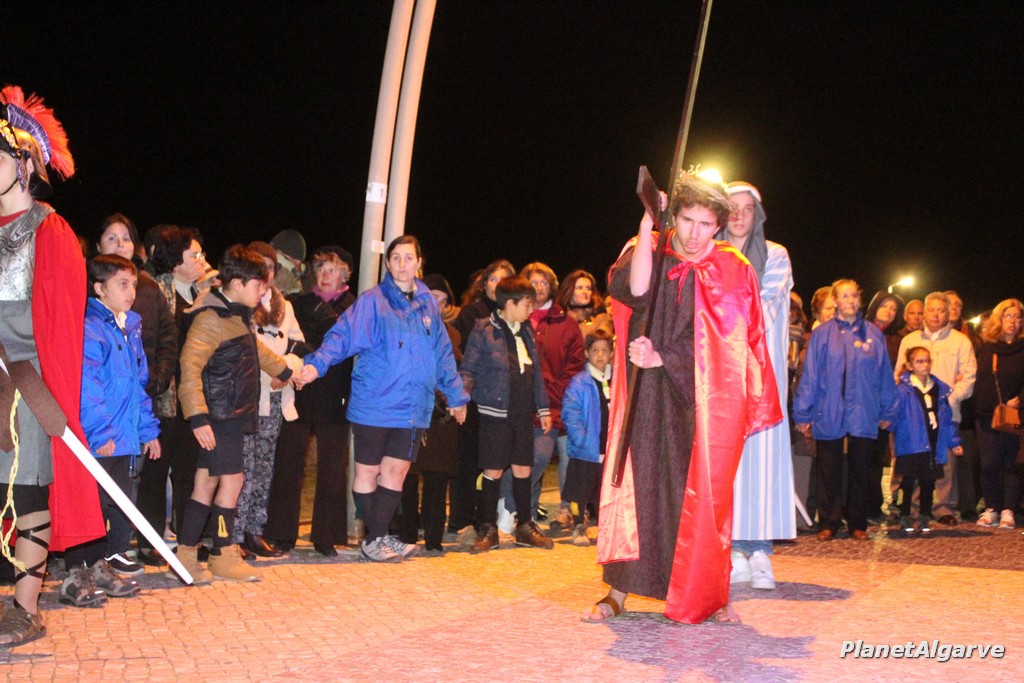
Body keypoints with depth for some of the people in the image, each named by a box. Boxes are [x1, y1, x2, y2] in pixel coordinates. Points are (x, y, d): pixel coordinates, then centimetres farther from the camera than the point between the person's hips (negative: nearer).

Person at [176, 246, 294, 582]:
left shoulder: (238, 316, 14)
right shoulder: (211, 319, -17)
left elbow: (256, 349, 34)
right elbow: (190, 367, -27)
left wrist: (286, 370, 48)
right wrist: (198, 417, -33)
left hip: (235, 414, 9)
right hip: (219, 416, -9)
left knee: (207, 483, 10)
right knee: (232, 480, -3)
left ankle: (186, 554, 16)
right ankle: (224, 557, 8)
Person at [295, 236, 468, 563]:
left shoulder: (428, 304, 10)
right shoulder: (373, 300, -6)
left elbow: (442, 354, 18)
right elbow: (343, 334, -16)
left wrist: (456, 395, 22)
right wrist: (316, 364, -32)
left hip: (413, 408, 5)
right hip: (374, 404, -5)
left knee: (396, 472, 8)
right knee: (368, 472, 5)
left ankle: (379, 537, 19)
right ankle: (373, 540, 17)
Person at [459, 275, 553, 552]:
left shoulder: (527, 332, 14)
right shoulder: (484, 331, -6)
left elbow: (536, 372, 18)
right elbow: (468, 370, -8)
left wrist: (543, 408, 17)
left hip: (524, 413, 6)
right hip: (496, 412, -6)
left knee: (523, 469, 10)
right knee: (493, 471, 0)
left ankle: (525, 526, 22)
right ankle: (488, 529, 11)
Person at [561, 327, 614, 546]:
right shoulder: (579, 383, -7)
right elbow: (571, 414, -11)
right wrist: (581, 439, -19)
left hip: (611, 451, 4)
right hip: (585, 451, -4)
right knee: (581, 490, 3)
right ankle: (579, 528, 14)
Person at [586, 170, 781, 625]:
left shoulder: (733, 271, 4)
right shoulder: (648, 252, 5)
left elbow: (723, 342, -4)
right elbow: (634, 290, -17)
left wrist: (663, 359, -14)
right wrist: (647, 226, -19)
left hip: (705, 399, 0)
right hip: (651, 395, 0)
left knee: (704, 492, -2)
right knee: (639, 481, -5)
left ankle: (707, 593, 9)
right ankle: (619, 590, 0)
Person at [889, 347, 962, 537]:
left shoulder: (940, 388, 9)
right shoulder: (902, 390, -9)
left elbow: (947, 417, 13)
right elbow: (895, 415, -10)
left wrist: (953, 441, 13)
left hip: (932, 445, 5)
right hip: (911, 444, -5)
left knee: (928, 482, 12)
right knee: (908, 482, 3)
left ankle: (925, 520, 23)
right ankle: (905, 519, 14)